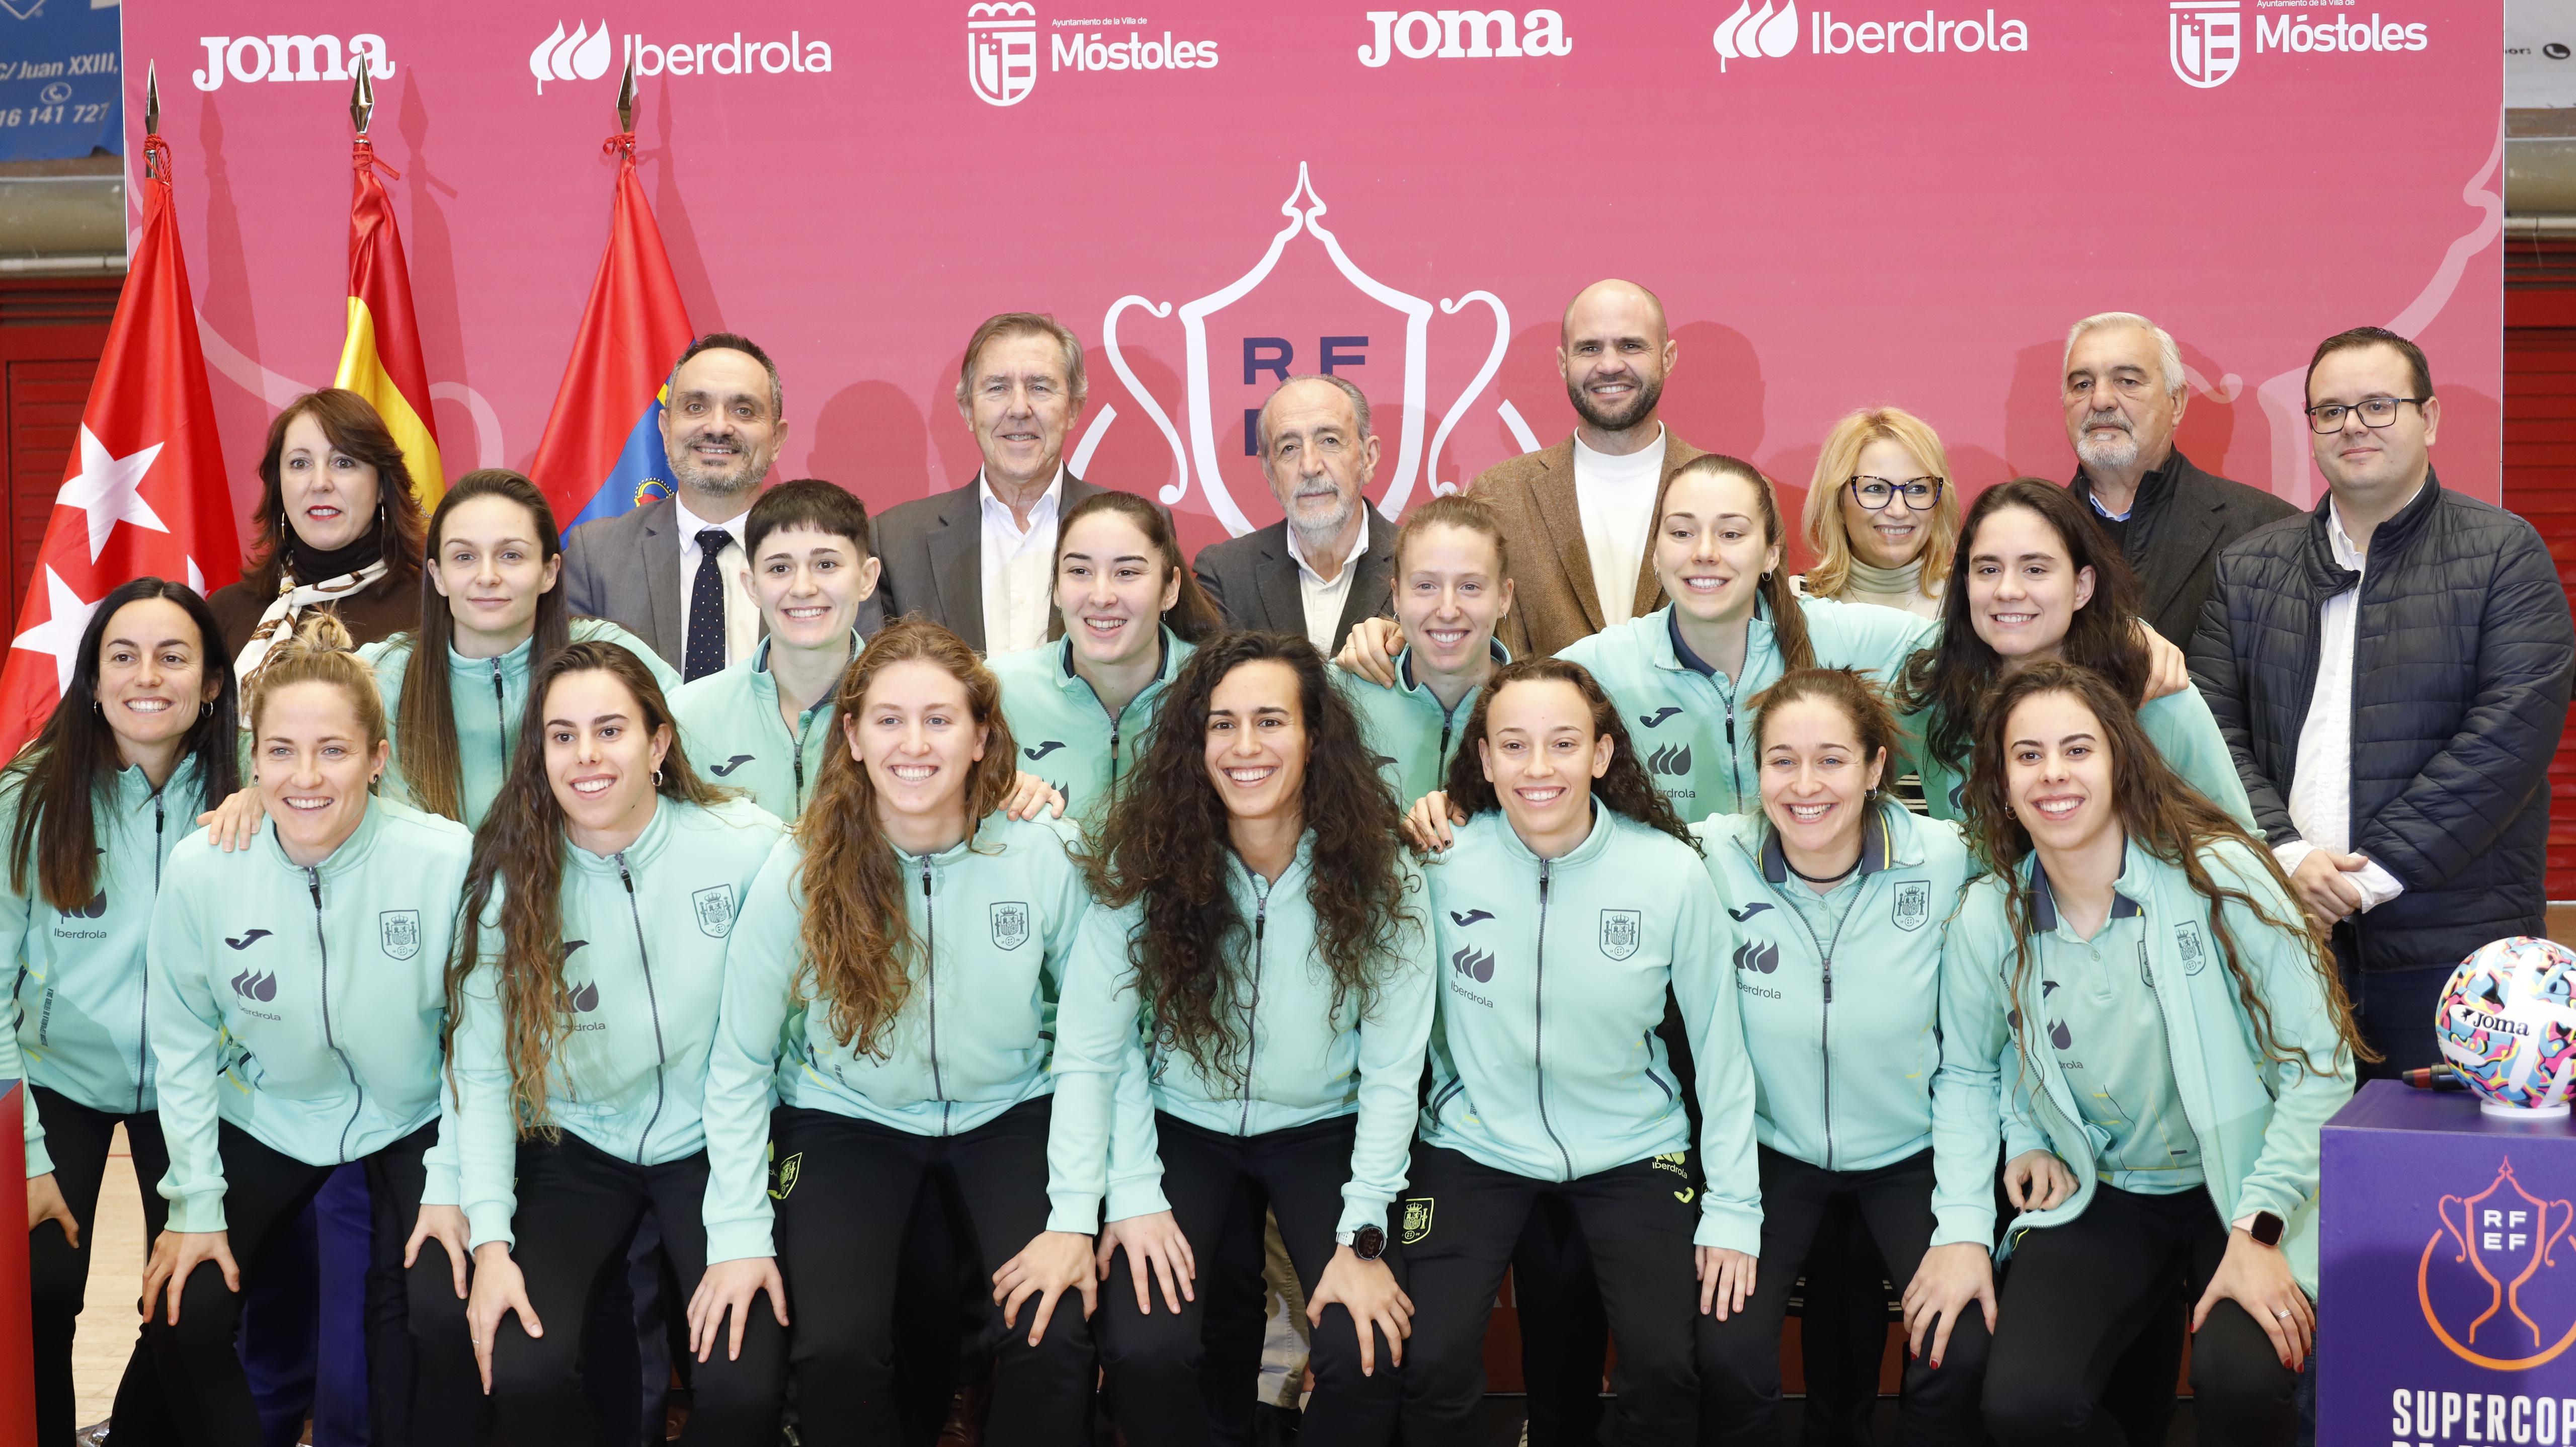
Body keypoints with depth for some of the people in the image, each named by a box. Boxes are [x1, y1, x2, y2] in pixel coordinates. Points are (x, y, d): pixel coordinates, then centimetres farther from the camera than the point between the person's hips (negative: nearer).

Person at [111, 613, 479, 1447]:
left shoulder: (446, 860, -23)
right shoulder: (200, 871, -18)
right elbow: (183, 1045, -6)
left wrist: (453, 1183, -12)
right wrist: (195, 1204, -7)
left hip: (412, 1124, -2)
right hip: (265, 1121, 2)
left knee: (443, 1316, -18)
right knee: (183, 1315, -9)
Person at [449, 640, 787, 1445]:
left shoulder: (748, 846, -13)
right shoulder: (510, 878, -7)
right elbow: (481, 1070, -7)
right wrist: (491, 1239, -16)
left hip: (711, 1145, -1)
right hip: (574, 1149, 1)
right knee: (523, 1371, -21)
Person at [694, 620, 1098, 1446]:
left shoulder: (1043, 858, -14)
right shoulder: (800, 873, -14)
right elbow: (739, 1064, -4)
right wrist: (737, 1232, -10)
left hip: (1007, 1113, 0)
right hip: (846, 1119, 0)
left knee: (1053, 1340, -22)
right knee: (834, 1352, -22)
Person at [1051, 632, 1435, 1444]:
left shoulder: (1380, 877, -14)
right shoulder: (1146, 868, -14)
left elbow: (1391, 1073, -11)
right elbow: (1088, 1056, -12)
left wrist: (1363, 1237, -16)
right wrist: (1130, 1198, -22)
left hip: (1323, 1132, 0)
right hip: (1181, 1129, 0)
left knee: (1369, 1357, -21)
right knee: (1143, 1353, -23)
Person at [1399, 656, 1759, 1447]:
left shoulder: (1672, 873, -13)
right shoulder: (1442, 863, -13)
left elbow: (1718, 1041, -4)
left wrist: (1734, 1208, -3)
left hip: (1630, 1150, 0)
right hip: (1477, 1144, 0)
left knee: (1667, 1368, -12)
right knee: (1429, 1367, -13)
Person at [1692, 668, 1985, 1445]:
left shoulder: (1946, 864, -14)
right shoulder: (1717, 860, -15)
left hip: (1911, 1154, 0)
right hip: (1772, 1148, 0)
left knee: (1963, 1358, -19)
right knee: (1728, 1361, -20)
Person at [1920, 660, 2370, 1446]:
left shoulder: (2220, 874, -15)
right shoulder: (1988, 920, -6)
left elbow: (2319, 1062, -12)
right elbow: (1966, 1073, 10)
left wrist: (2259, 1230, -17)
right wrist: (1961, 1227, -2)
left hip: (2244, 1186, -2)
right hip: (2099, 1197, 2)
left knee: (2243, 1381, -30)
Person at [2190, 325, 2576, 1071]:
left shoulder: (2505, 553, 2)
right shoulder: (2248, 569, 13)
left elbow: (2513, 730, -8)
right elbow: (2214, 731, 6)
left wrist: (2379, 869, -13)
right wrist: (2286, 853, -10)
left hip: (2454, 944, -3)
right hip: (2284, 939, 3)